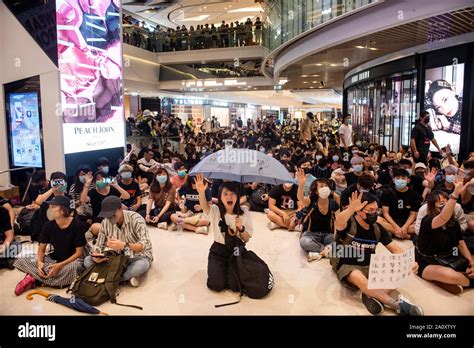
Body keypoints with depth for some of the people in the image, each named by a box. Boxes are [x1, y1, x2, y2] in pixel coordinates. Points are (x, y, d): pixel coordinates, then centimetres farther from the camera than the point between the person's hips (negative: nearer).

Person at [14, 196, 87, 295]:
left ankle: (35, 279, -19)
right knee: (21, 260, -12)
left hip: (72, 260, -4)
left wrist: (61, 265, -28)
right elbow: (41, 250, -1)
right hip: (54, 258, 4)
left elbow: (79, 252, -17)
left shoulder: (77, 225, -18)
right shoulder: (49, 225, -6)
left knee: (74, 267, -41)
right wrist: (39, 262, -23)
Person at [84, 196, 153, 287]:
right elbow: (99, 245, 3)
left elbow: (146, 245, -30)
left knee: (141, 265, -40)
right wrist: (96, 255, -22)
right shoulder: (105, 223, -6)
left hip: (138, 257, -5)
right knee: (87, 261, -14)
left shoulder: (135, 219, -21)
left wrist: (123, 245, -45)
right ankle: (128, 275, -17)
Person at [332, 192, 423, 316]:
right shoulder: (348, 223, -14)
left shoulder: (377, 229, 4)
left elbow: (395, 249, 5)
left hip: (369, 267, 6)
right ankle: (397, 304, -35)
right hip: (347, 266, -5)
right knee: (358, 277, -40)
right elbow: (338, 223, -40)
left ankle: (373, 296, -31)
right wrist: (351, 209, -61)